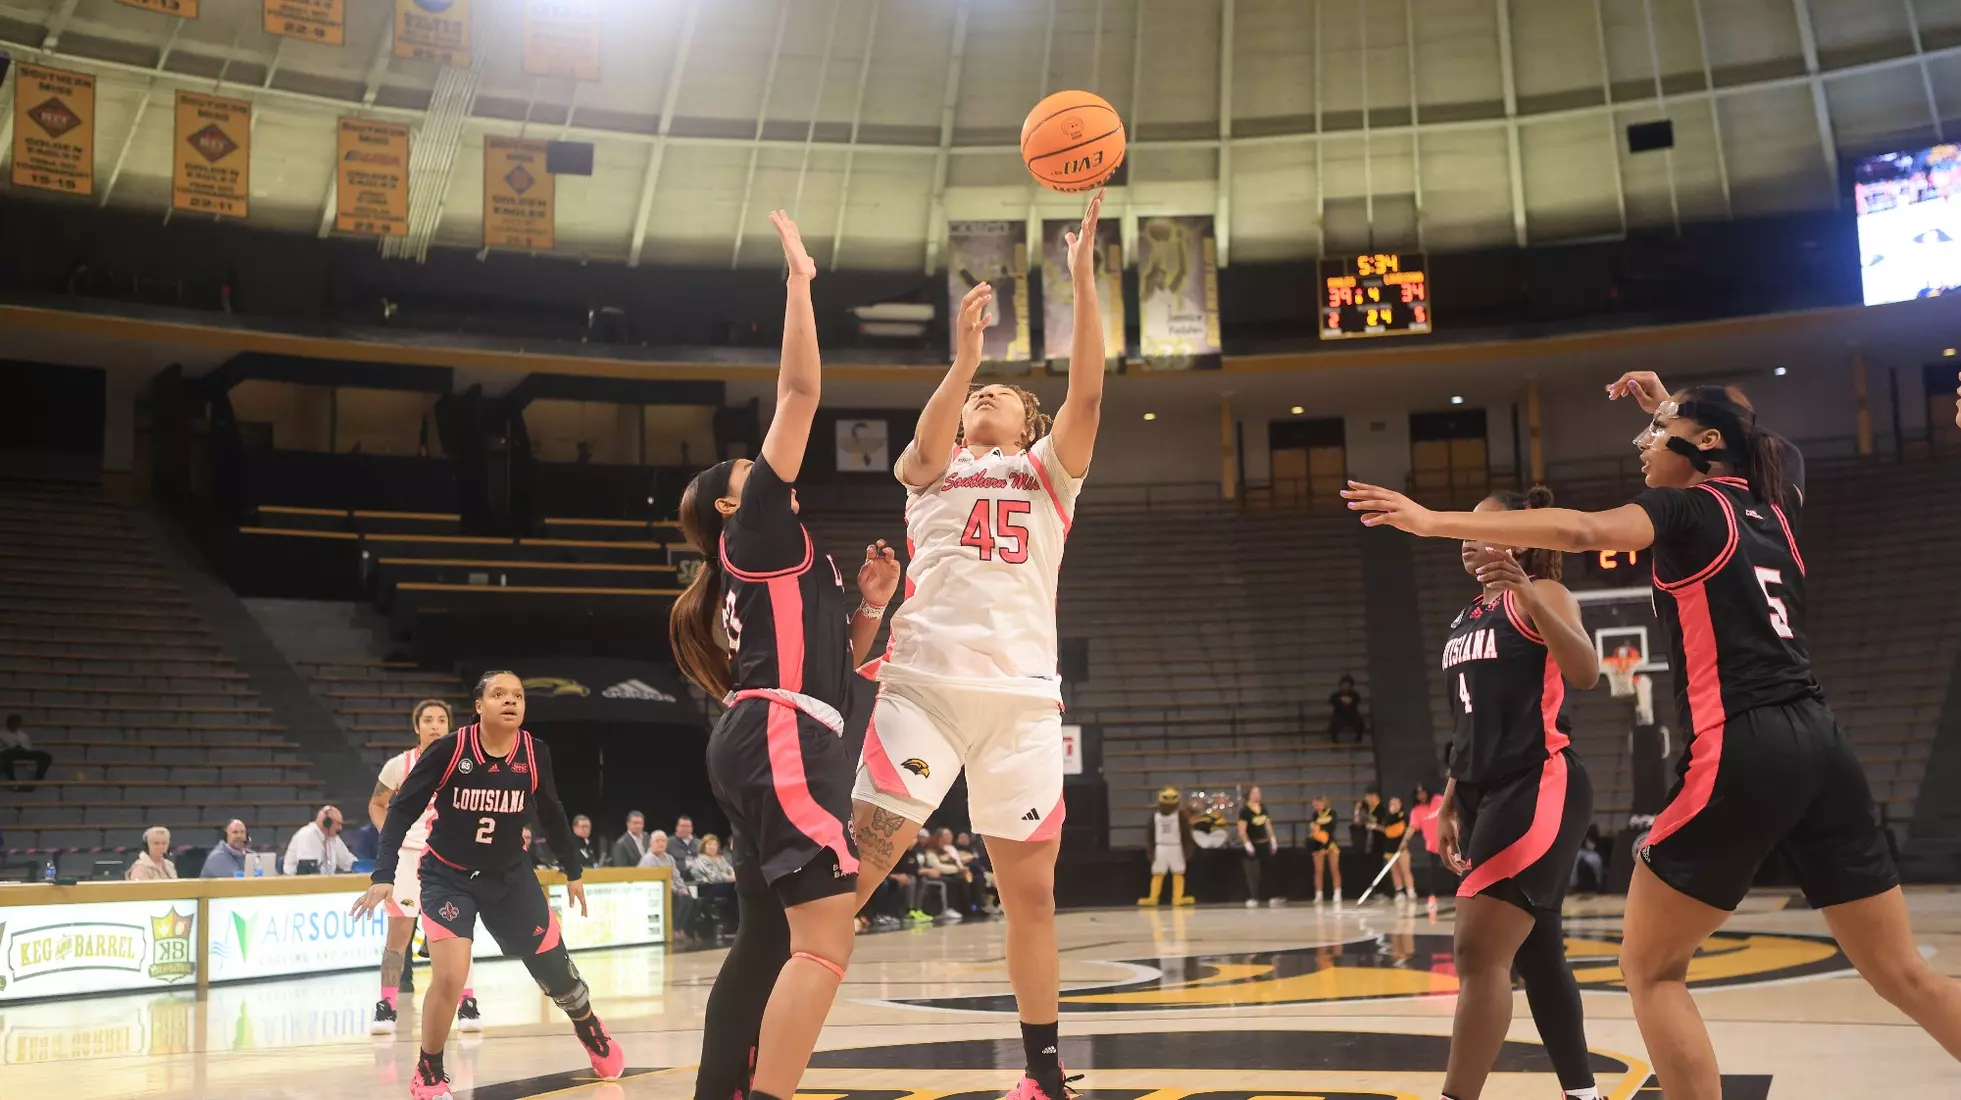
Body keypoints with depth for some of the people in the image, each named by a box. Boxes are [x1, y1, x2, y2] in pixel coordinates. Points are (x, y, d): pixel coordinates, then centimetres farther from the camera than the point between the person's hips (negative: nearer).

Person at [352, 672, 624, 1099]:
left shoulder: (535, 753, -10)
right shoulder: (449, 749, -20)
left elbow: (552, 815, 7)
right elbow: (402, 809, -15)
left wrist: (573, 870, 13)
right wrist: (384, 876, -22)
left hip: (511, 875, 3)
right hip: (447, 876, -3)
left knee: (553, 965, 11)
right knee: (450, 976, -21)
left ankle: (592, 1032, 42)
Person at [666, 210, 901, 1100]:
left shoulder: (777, 569, 28)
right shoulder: (757, 530, 4)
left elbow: (827, 665, 29)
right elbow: (799, 391, -2)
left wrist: (871, 603, 18)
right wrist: (800, 277, 3)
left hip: (767, 744, 10)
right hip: (781, 740, -10)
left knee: (766, 942, 10)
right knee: (826, 937, -19)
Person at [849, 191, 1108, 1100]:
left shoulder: (1048, 473, 19)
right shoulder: (930, 469, 18)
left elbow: (1088, 393, 3)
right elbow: (927, 441, -7)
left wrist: (1083, 275, -5)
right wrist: (963, 357, -22)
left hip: (1023, 693, 2)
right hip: (925, 683, -1)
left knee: (1030, 892, 5)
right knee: (853, 871, -9)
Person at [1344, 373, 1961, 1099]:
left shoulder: (1688, 508, -2)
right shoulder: (1774, 505, 18)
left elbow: (1581, 530, -22)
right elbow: (1768, 452, 44)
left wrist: (1436, 521, -24)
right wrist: (1670, 406, 42)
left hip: (1740, 755, -7)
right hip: (1818, 746, 7)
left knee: (1649, 966, 6)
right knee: (1903, 974, 12)